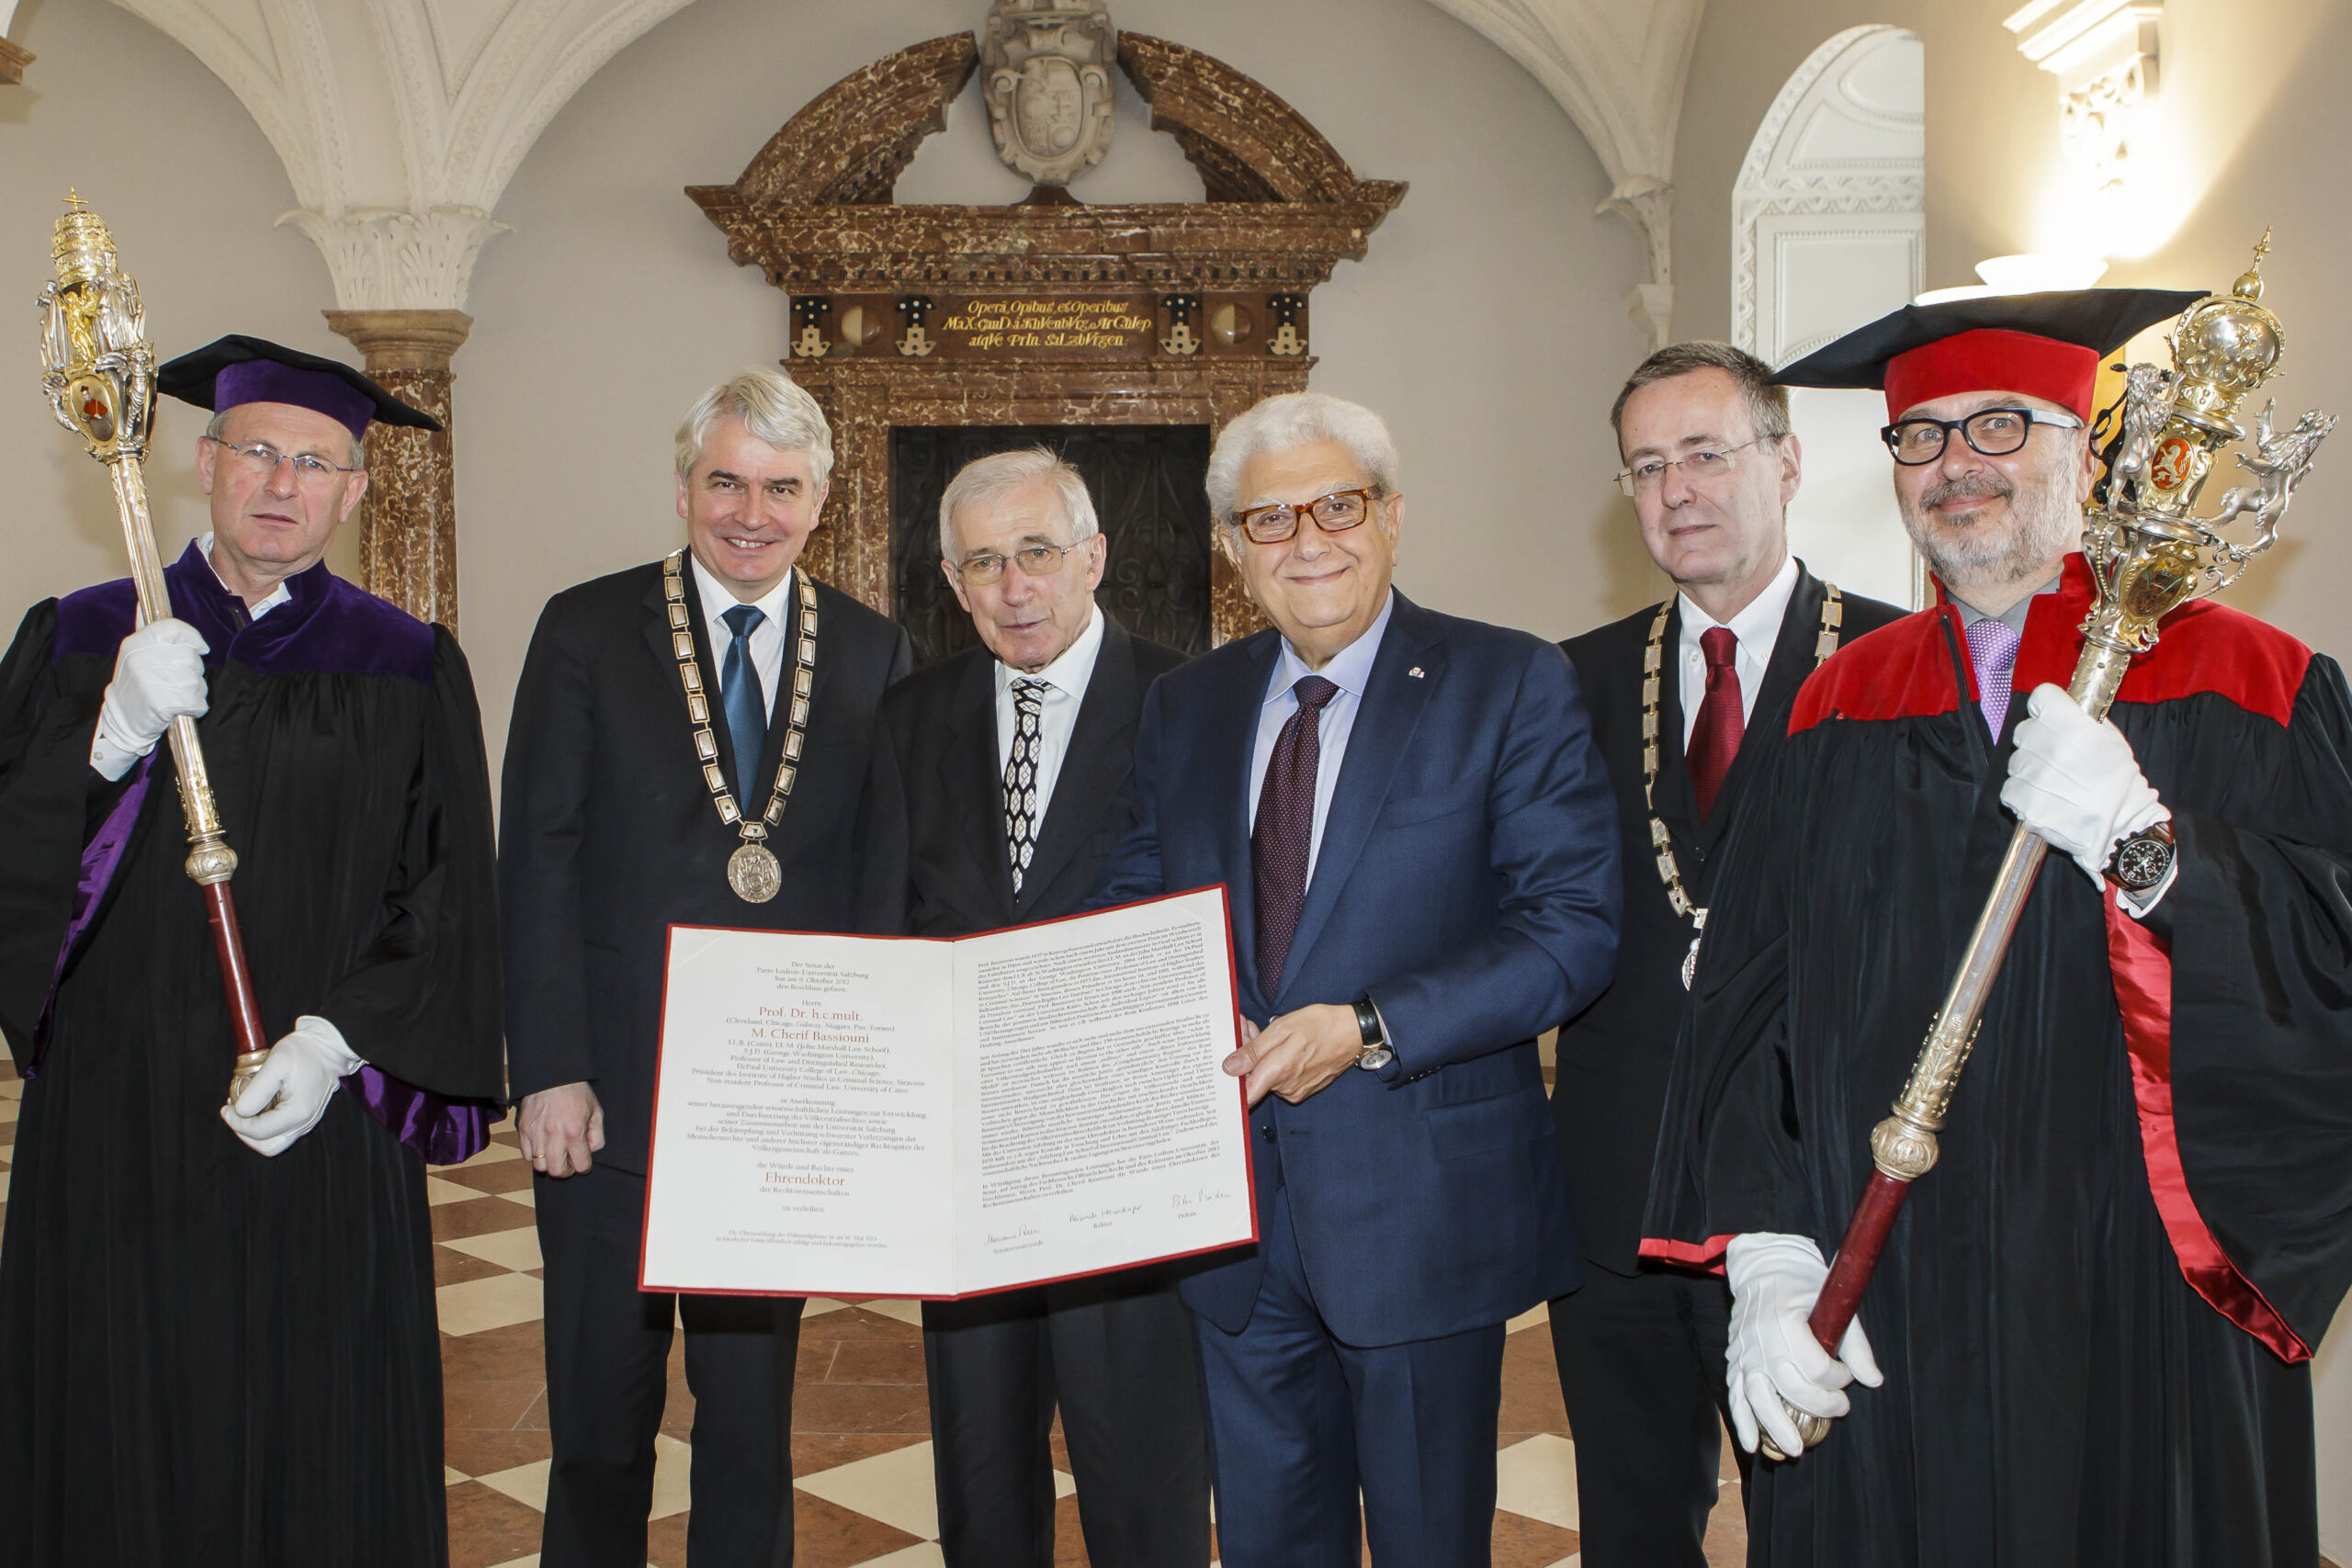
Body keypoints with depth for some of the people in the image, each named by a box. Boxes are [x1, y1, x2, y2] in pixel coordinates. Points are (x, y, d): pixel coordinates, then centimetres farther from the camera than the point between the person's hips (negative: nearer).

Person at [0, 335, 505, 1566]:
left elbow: (445, 904, 0)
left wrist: (338, 1042, -13)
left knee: (326, 1459, 5)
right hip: (113, 1129, 1)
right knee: (121, 1453, 6)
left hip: (324, 1131, 0)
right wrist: (115, 738, -18)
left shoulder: (409, 670, 5)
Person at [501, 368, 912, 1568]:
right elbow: (537, 863, -3)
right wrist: (548, 1071, -10)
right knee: (601, 1411, 11)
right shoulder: (587, 632, -1)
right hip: (609, 1095, -1)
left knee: (753, 1406, 13)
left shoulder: (873, 653, 4)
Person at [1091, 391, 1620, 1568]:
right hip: (1236, 1216, 4)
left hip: (1424, 1212, -4)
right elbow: (1138, 898, 15)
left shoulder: (1512, 687, -7)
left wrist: (1369, 1029, -23)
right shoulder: (1185, 705, 9)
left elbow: (1575, 924, -15)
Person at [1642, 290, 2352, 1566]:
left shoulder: (2248, 689, 0)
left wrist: (2146, 846, -23)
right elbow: (1751, 1003, 2)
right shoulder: (1840, 710, 7)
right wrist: (1769, 1257, -8)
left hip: (2138, 1319, -1)